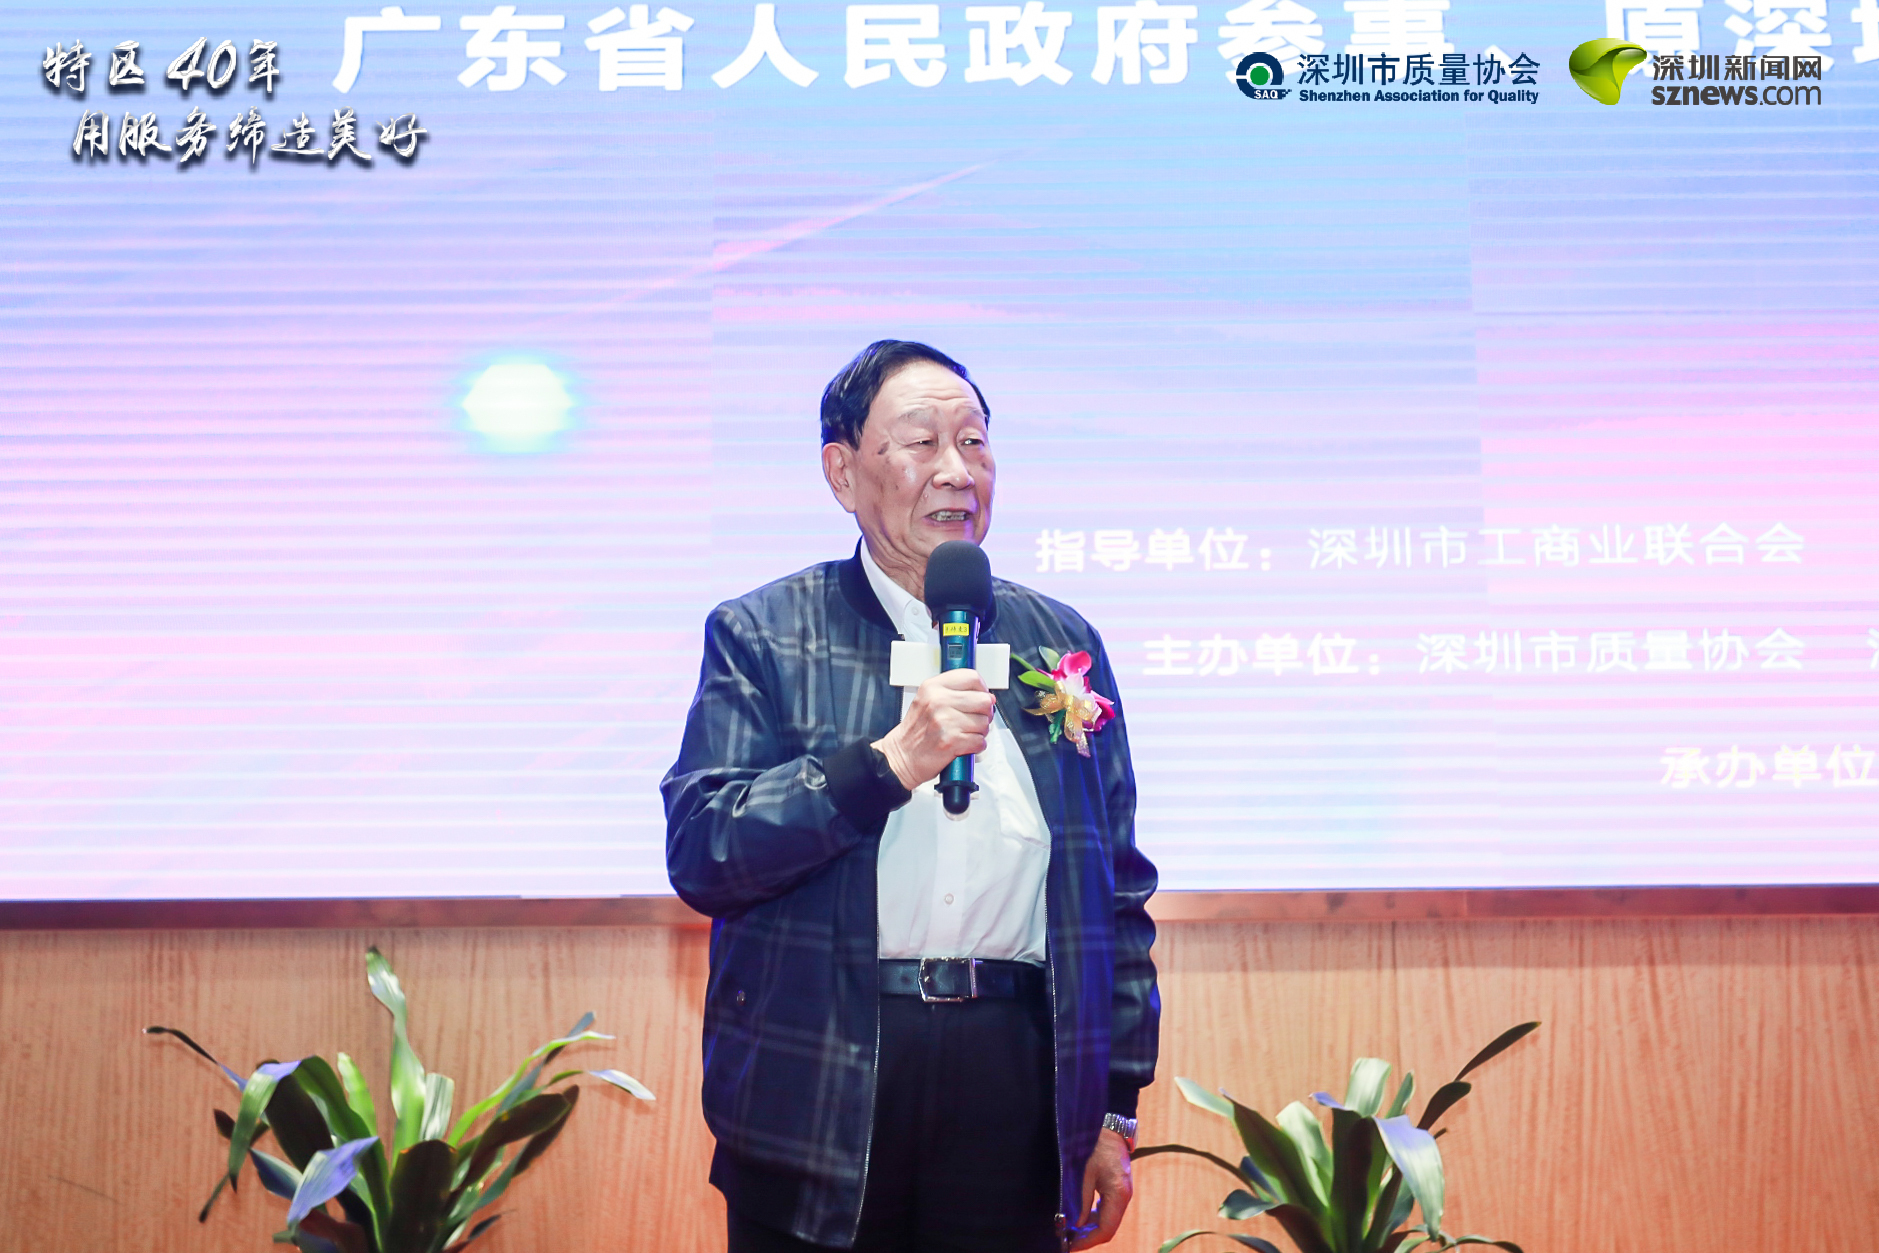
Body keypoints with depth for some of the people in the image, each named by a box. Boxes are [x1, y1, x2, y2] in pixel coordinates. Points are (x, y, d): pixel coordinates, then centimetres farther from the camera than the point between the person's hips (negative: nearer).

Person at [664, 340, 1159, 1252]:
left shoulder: (1061, 642, 10)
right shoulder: (761, 635, 1)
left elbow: (1116, 889, 12)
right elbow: (698, 854, -10)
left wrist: (1115, 1109, 9)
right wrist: (887, 762, -19)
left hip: (1016, 1083, 3)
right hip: (818, 1096, -2)